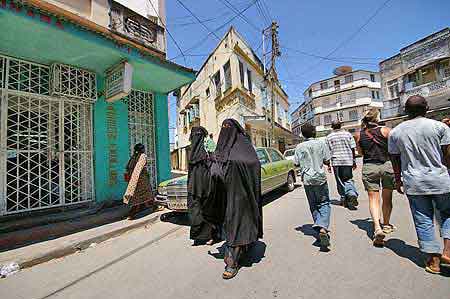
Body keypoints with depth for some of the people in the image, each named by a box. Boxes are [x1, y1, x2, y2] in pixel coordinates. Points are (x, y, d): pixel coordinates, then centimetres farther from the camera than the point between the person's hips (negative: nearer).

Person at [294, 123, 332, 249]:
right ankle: (323, 228, -14)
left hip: (307, 179, 2)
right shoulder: (321, 143, -1)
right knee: (324, 204, 5)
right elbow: (327, 161, 0)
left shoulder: (299, 147, 1)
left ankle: (320, 229, 20)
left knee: (313, 206, 14)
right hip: (320, 177, -1)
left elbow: (297, 164, 4)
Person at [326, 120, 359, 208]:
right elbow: (353, 149, 5)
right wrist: (354, 161, 12)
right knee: (348, 179, 7)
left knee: (340, 181, 9)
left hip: (336, 161, -1)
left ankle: (344, 198, 16)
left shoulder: (329, 137, 1)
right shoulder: (348, 134, 5)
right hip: (348, 161, 1)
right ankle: (352, 194, -17)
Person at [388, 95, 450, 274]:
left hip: (413, 184, 1)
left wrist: (398, 180, 14)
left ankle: (433, 260, 19)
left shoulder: (395, 132, 0)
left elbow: (395, 160, 4)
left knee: (423, 222, 11)